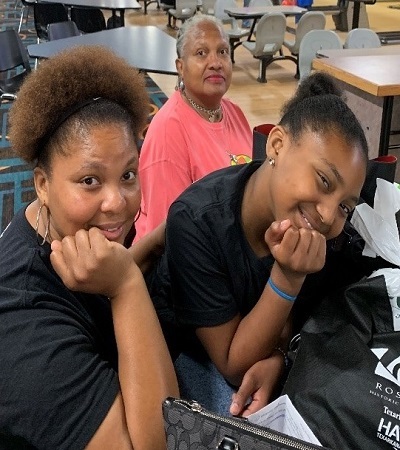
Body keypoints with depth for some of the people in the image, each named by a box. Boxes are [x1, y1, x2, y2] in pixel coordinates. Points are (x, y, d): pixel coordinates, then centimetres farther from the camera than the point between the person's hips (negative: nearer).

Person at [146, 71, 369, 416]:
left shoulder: (313, 224, -20)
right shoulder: (197, 222, -34)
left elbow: (297, 313, -3)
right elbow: (235, 367, -26)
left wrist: (276, 358, -25)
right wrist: (287, 278, -39)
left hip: (253, 338, 4)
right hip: (185, 345, -4)